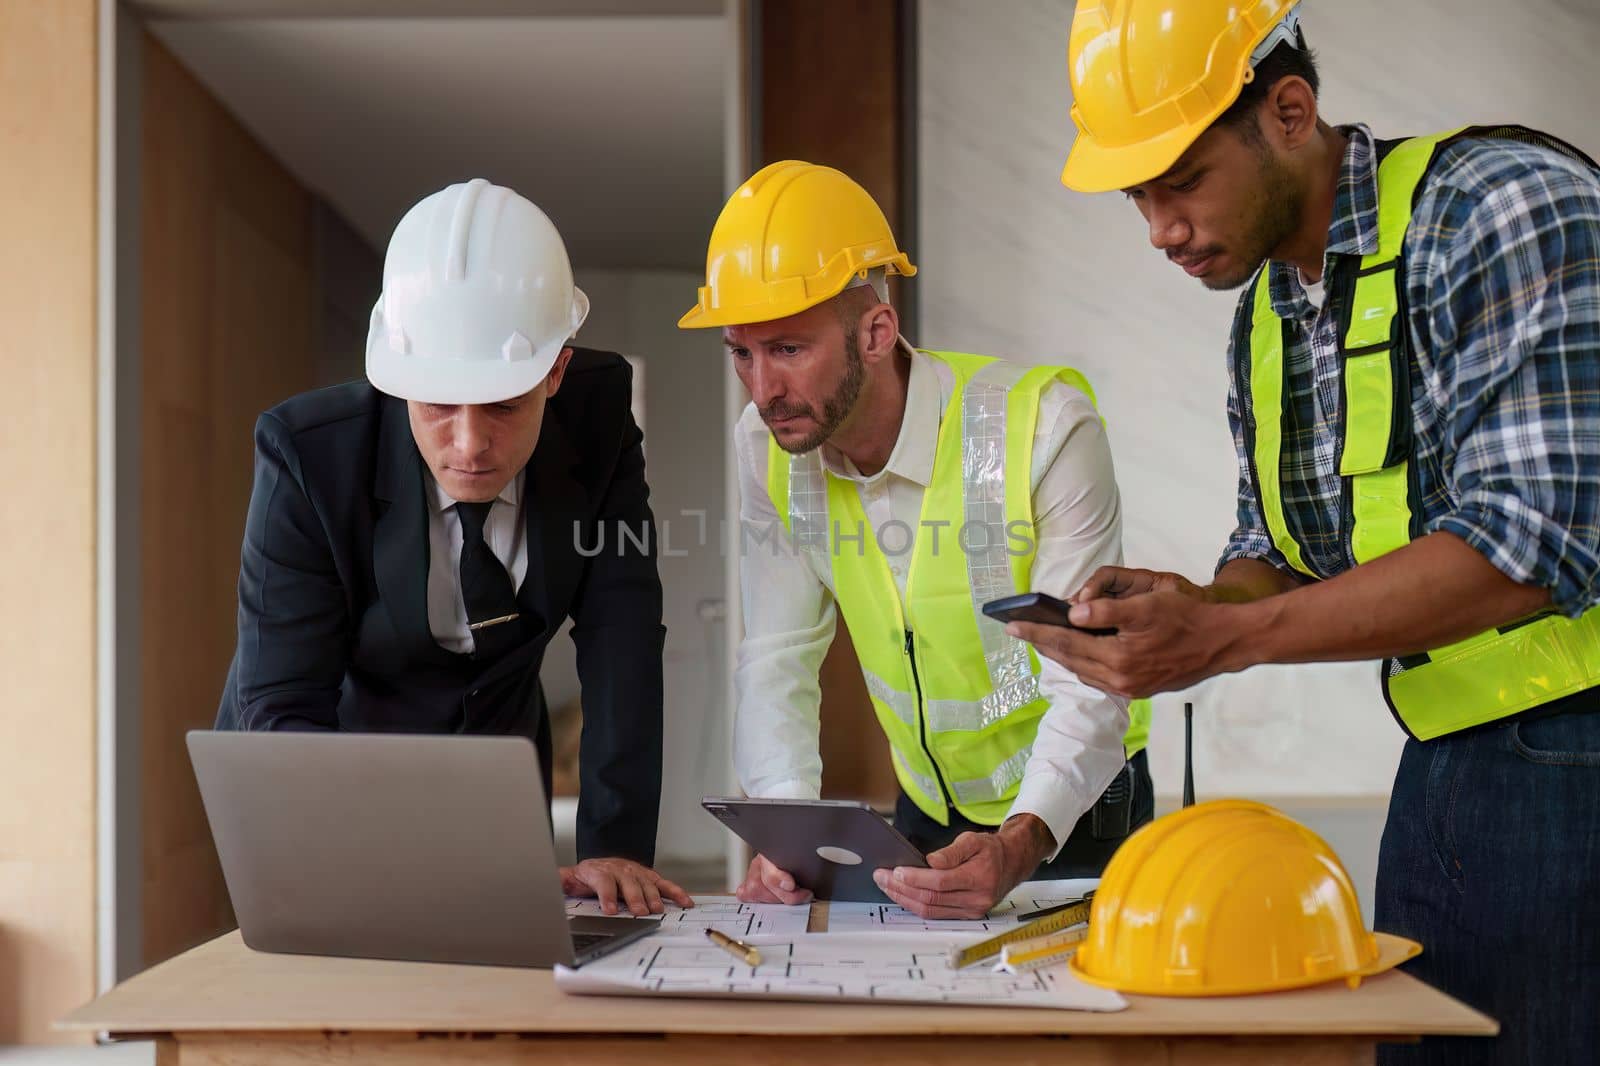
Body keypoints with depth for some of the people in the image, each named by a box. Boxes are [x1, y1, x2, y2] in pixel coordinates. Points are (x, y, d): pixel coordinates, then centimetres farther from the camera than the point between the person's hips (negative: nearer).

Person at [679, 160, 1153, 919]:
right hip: (926, 814, 4)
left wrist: (1020, 844, -40)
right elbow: (776, 659, -6)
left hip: (1070, 812, -3)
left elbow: (1088, 682, -24)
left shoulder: (1044, 426, -24)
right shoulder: (766, 445, -9)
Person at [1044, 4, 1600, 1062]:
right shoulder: (1262, 318, 9)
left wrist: (1226, 641, -26)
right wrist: (1187, 606, -9)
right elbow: (1282, 557, 15)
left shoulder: (1505, 209, -16)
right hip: (1441, 765, 7)